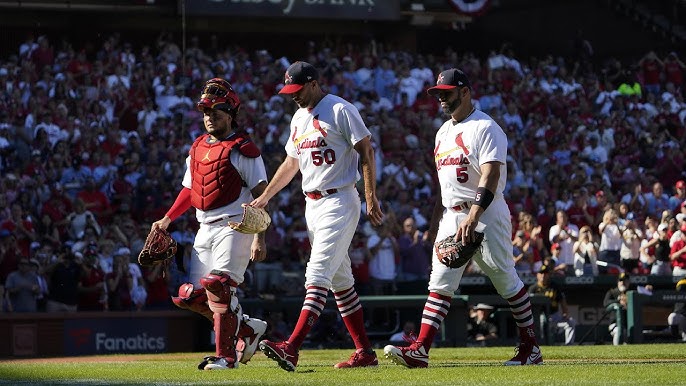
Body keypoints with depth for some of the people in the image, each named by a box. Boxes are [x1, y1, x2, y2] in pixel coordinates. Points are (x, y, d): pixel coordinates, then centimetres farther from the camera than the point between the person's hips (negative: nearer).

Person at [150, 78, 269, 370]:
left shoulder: (242, 148, -6)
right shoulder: (197, 149, 16)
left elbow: (260, 195, -10)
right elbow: (189, 190, 25)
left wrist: (260, 237, -18)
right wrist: (167, 219, 13)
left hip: (234, 227, -8)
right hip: (205, 230, 8)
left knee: (217, 286, -21)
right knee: (191, 296, 2)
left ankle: (226, 355, -14)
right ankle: (247, 328, 18)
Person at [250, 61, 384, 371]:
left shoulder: (340, 110, -9)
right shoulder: (299, 118, 16)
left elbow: (366, 151, -12)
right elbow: (291, 163, 25)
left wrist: (371, 198, -18)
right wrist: (264, 197, 19)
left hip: (339, 202, -9)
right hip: (312, 205, 9)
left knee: (317, 276, -16)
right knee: (340, 280, 9)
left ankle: (291, 348, -27)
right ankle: (365, 352, 13)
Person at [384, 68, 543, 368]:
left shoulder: (485, 128, -11)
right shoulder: (443, 132, 16)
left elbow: (490, 178, -22)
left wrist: (473, 218, -32)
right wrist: (436, 219, 19)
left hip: (485, 213, -8)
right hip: (452, 216, 8)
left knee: (506, 281, 0)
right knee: (440, 283, -2)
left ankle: (530, 347, 11)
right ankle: (420, 350, -10)